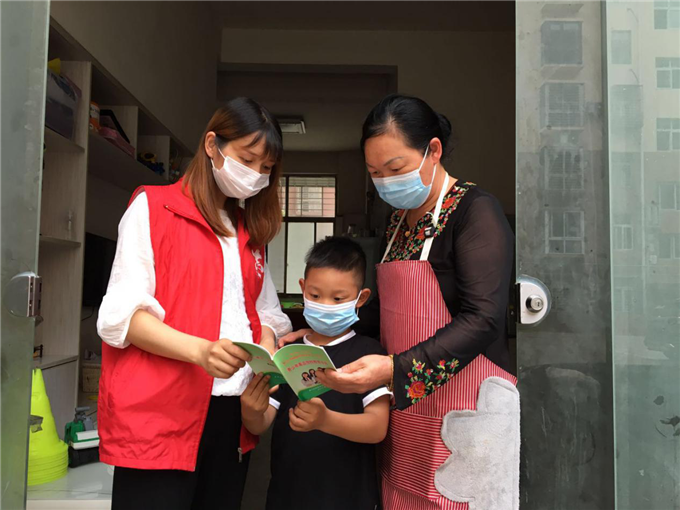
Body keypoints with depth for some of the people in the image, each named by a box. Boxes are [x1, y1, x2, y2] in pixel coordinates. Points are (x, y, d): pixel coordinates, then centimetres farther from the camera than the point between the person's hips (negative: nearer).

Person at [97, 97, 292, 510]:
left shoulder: (250, 229, 17)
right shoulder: (153, 207, 0)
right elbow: (123, 315, -8)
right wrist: (200, 350, -24)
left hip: (232, 414, 6)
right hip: (159, 417, -5)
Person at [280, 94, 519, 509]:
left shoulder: (475, 210, -11)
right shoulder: (400, 220, 11)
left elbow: (482, 320, -20)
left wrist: (395, 369, -29)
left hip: (466, 411, -6)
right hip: (408, 409, 7)